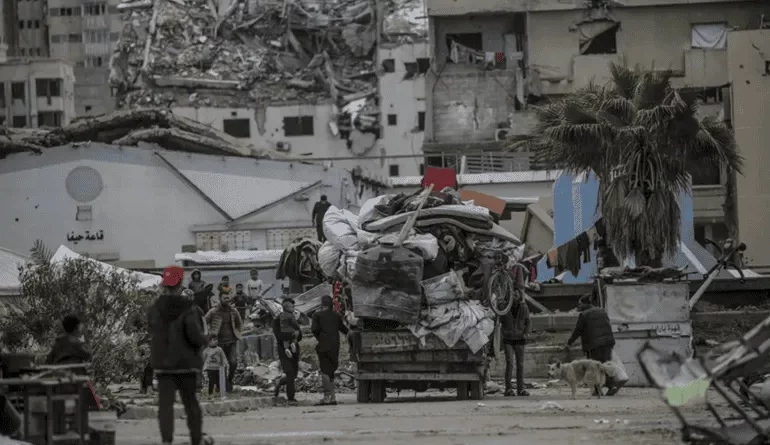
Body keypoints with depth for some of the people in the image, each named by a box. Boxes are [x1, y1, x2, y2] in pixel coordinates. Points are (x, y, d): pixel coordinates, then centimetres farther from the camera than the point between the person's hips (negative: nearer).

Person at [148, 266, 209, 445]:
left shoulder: (154, 309, 3)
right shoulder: (188, 307, -12)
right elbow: (194, 333, -21)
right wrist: (203, 341, -2)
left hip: (162, 364, 2)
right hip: (187, 363, -2)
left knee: (165, 403, -5)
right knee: (191, 402, 13)